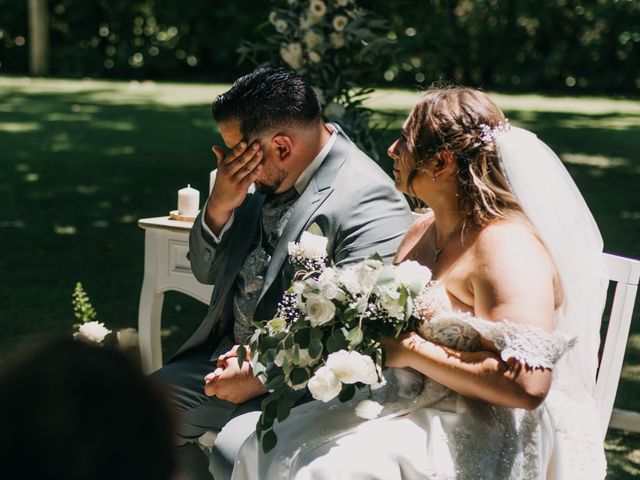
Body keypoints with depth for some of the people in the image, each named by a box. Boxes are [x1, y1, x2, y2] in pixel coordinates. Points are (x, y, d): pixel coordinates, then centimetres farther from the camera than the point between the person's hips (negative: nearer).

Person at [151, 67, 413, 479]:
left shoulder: (369, 205, -22)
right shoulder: (264, 179, 2)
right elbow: (207, 272, 11)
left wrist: (262, 377, -21)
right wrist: (219, 206, -9)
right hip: (231, 357, 8)